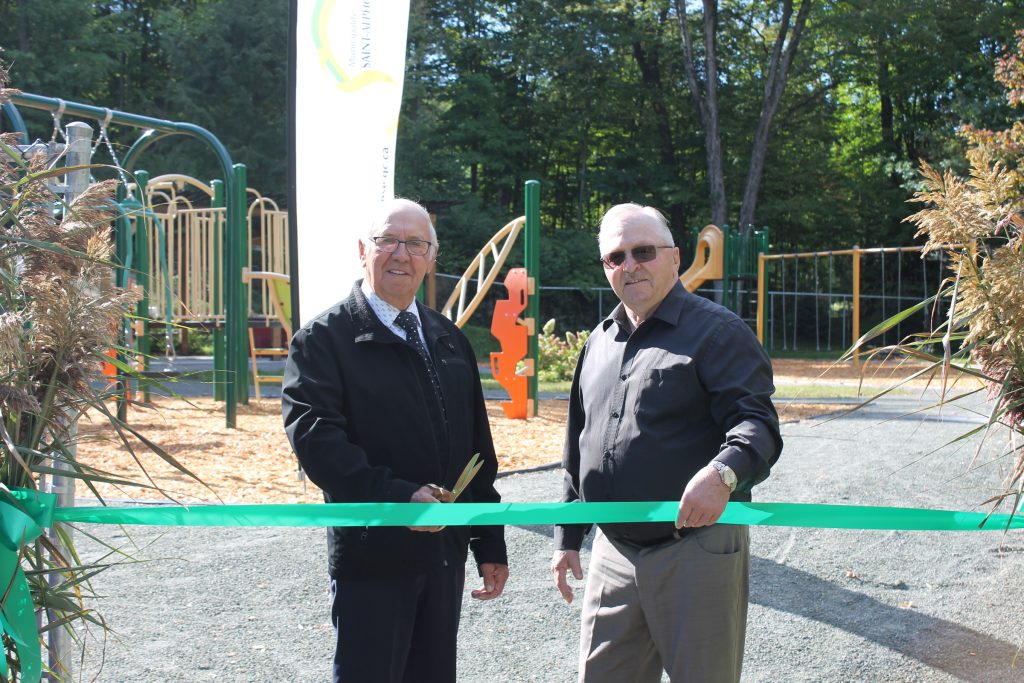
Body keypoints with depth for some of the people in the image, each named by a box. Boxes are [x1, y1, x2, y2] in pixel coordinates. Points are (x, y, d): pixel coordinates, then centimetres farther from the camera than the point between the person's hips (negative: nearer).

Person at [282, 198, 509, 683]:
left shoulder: (449, 341, 15)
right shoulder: (324, 338, -5)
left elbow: (478, 450, 16)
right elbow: (315, 437, -19)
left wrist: (490, 544, 13)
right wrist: (397, 496, -27)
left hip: (445, 553, 6)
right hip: (371, 555, -6)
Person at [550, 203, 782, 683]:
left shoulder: (717, 331, -7)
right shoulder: (601, 342, 16)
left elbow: (758, 424, -18)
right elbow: (578, 450, 23)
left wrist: (724, 472, -38)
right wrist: (567, 536, 20)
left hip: (697, 549, -6)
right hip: (613, 553, 7)